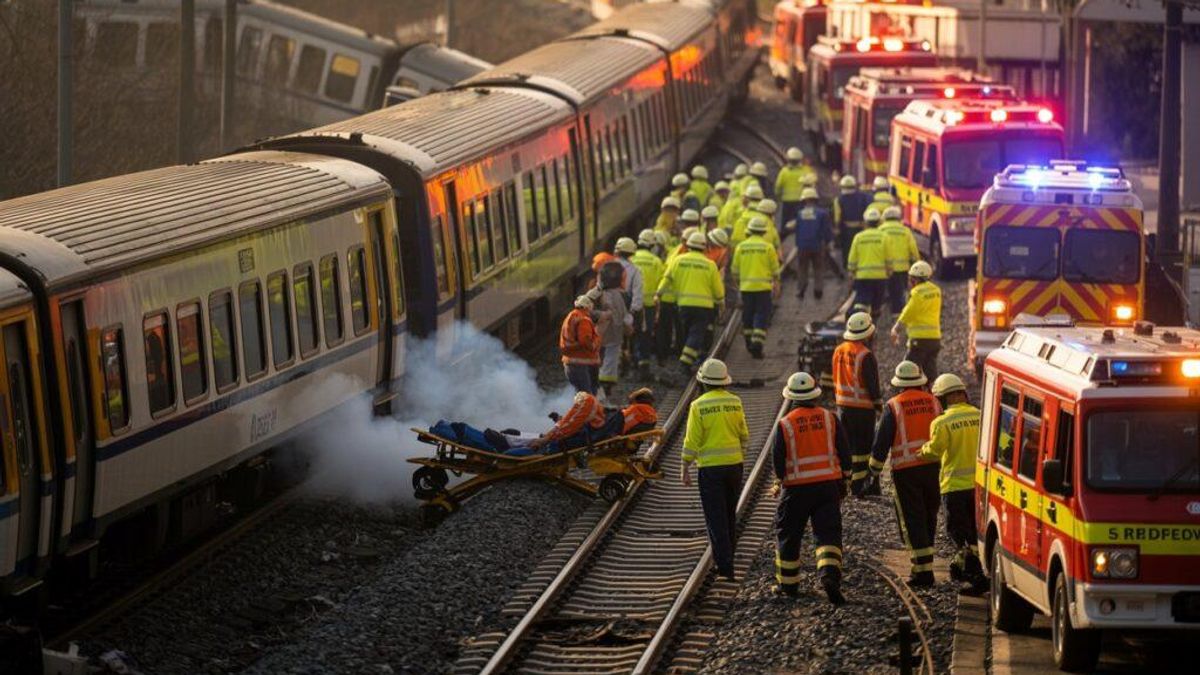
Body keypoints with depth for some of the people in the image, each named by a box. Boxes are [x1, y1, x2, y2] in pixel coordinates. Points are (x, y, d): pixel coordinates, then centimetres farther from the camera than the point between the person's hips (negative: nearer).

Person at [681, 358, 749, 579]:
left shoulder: (699, 406, -10)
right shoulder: (735, 402, 1)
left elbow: (692, 440, -10)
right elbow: (744, 435, 6)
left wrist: (685, 468, -2)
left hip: (710, 467, -4)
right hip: (734, 463, 4)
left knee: (716, 517, 0)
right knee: (729, 514, 20)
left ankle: (725, 565, -5)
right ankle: (726, 555, 32)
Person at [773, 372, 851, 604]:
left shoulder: (785, 424, -7)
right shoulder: (829, 418, 0)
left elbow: (778, 459, -5)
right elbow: (844, 451, 3)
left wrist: (782, 479, 14)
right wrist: (843, 480, 14)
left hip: (796, 488, -1)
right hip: (828, 485, 2)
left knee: (788, 535, 14)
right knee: (828, 533, 0)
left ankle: (788, 583, 22)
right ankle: (829, 575, -22)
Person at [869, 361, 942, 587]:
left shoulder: (893, 406, -7)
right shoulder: (933, 402, 4)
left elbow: (882, 441, -6)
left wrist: (875, 469, 7)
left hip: (905, 469, -4)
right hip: (933, 467, 4)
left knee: (912, 520, 0)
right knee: (928, 516, 17)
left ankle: (924, 570, -6)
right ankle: (922, 562, 24)